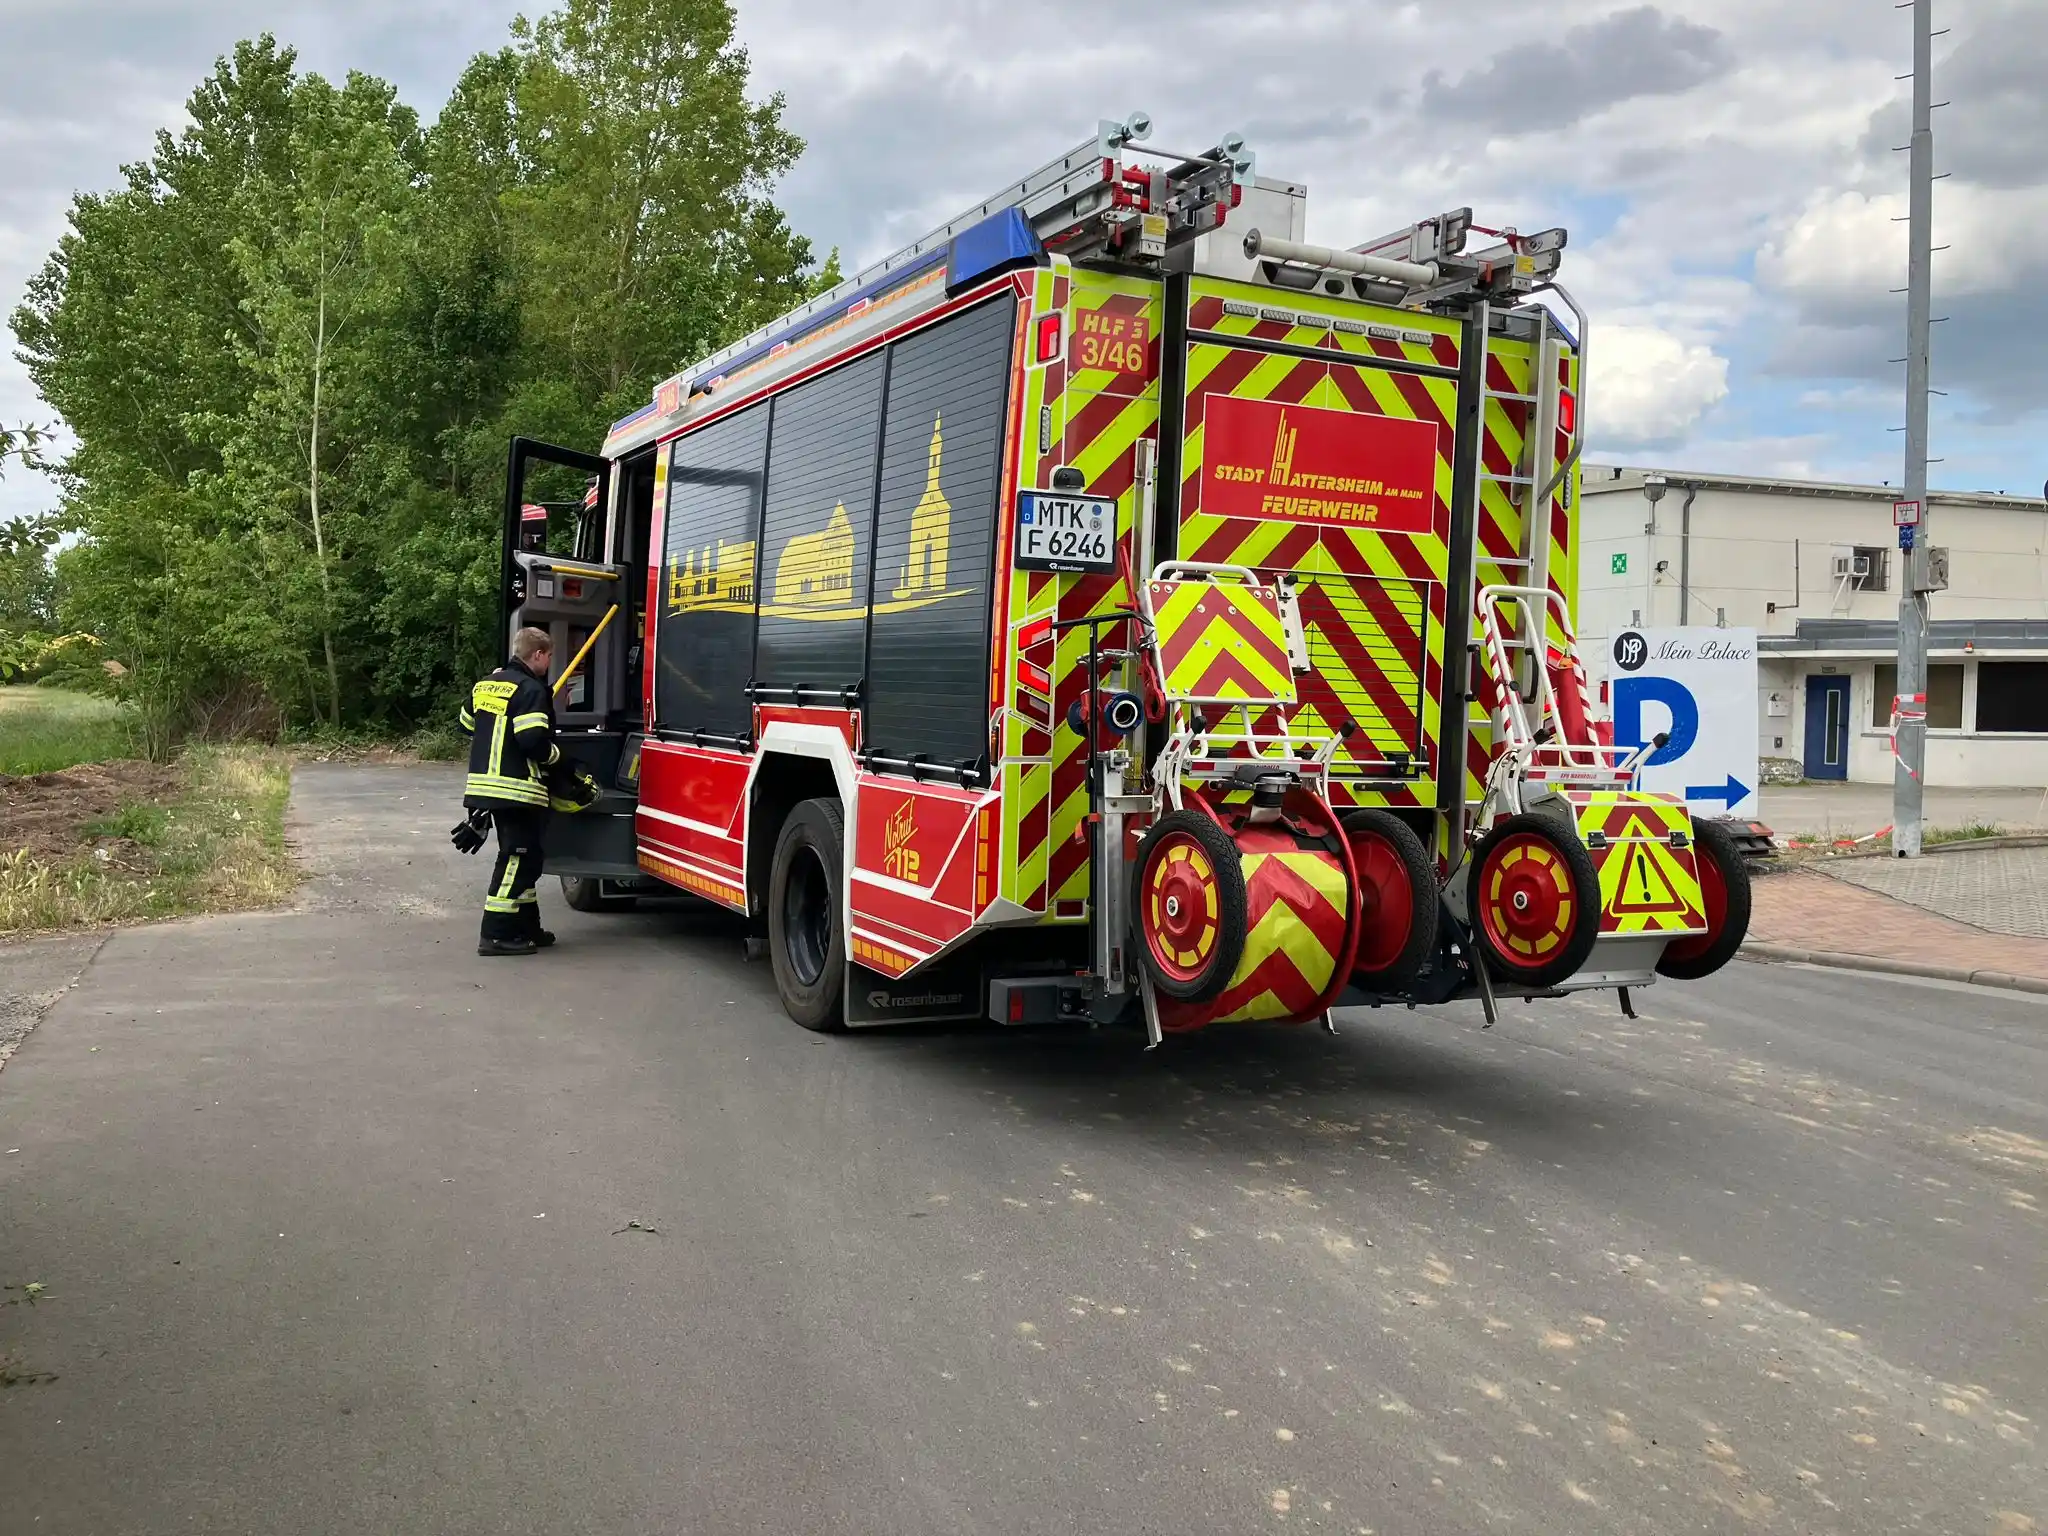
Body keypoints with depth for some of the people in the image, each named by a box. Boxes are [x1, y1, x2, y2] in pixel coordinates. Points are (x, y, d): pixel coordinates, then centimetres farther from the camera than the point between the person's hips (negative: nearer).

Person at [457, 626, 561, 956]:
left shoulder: (486, 684, 15)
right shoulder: (530, 689, -13)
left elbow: (467, 725, 23)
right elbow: (533, 740, -22)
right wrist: (555, 754, -4)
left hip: (488, 783, 10)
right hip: (518, 788, -9)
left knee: (522, 857, 17)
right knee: (518, 858, -5)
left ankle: (527, 927, 22)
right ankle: (496, 934, -6)